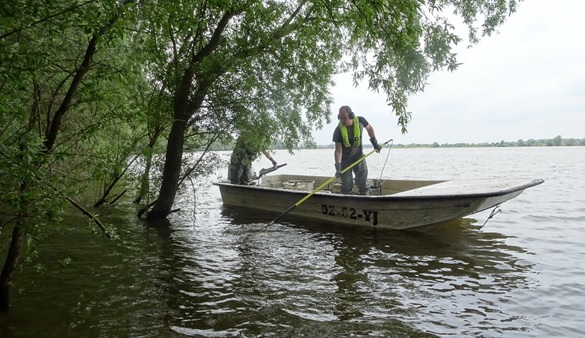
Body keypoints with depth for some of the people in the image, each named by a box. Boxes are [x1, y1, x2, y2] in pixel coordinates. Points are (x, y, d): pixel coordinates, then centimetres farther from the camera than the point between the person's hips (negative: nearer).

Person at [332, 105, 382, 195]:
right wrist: (338, 167, -33)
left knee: (363, 184, 4)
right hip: (345, 160, -2)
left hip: (359, 157, 3)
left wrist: (375, 143, 7)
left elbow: (369, 128, 10)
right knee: (346, 187, 1)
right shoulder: (338, 131, -22)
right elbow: (338, 150, -24)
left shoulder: (360, 121, -14)